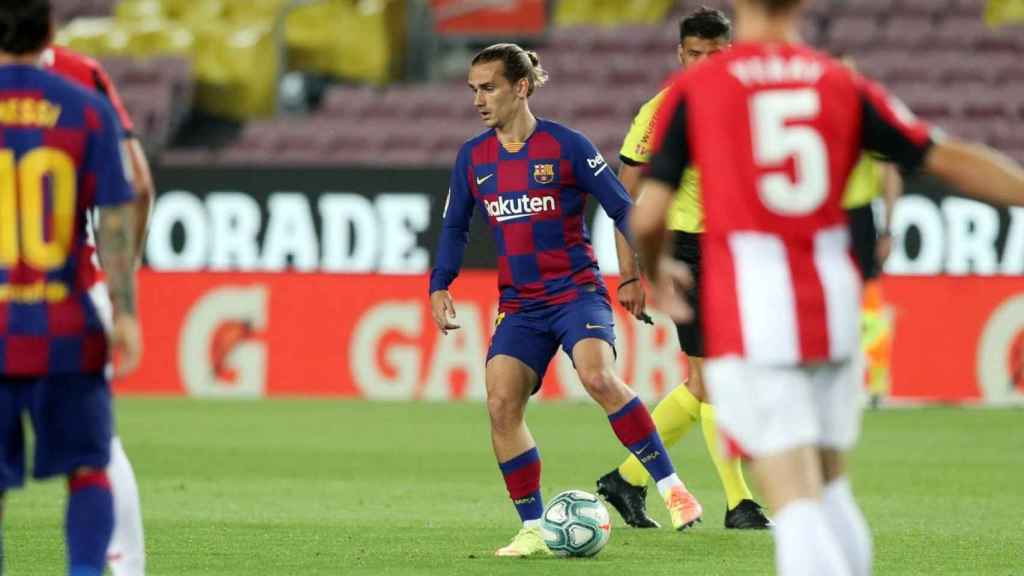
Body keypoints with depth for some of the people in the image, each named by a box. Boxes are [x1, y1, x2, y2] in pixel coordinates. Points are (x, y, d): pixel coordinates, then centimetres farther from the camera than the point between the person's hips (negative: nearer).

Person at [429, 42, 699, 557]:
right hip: (520, 306, 5)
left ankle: (670, 486, -18)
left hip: (577, 292, -5)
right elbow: (454, 228, 17)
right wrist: (439, 286, 3)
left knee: (597, 377, -30)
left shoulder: (566, 146, -6)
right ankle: (534, 530, -1)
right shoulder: (472, 158, 7)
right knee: (501, 405, -13)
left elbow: (621, 208, -4)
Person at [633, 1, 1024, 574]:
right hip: (833, 306, 3)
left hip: (749, 311, -3)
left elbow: (648, 217, -2)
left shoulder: (694, 90, 0)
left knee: (796, 501, -8)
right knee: (831, 487, 20)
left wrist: (655, 269, 19)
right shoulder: (845, 86, 7)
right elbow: (953, 160, 7)